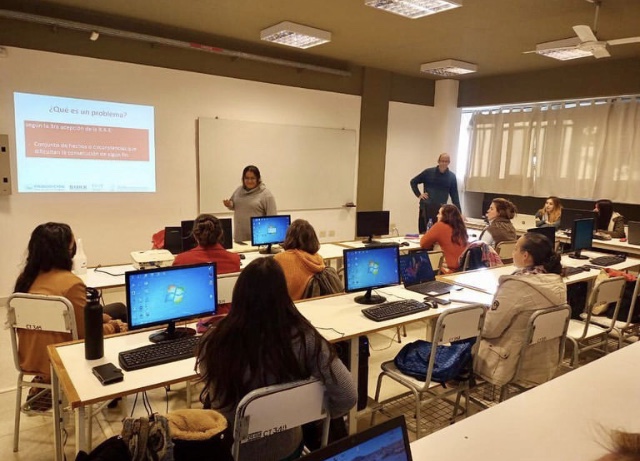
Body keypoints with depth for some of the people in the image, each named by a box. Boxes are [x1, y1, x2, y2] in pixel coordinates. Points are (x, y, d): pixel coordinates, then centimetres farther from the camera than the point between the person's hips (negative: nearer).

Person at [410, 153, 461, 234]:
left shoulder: (452, 176, 4)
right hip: (425, 208, -1)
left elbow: (455, 196, 5)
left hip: (441, 209, 1)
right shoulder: (428, 172, 0)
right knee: (424, 233, 4)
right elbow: (413, 182, 10)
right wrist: (418, 195, -1)